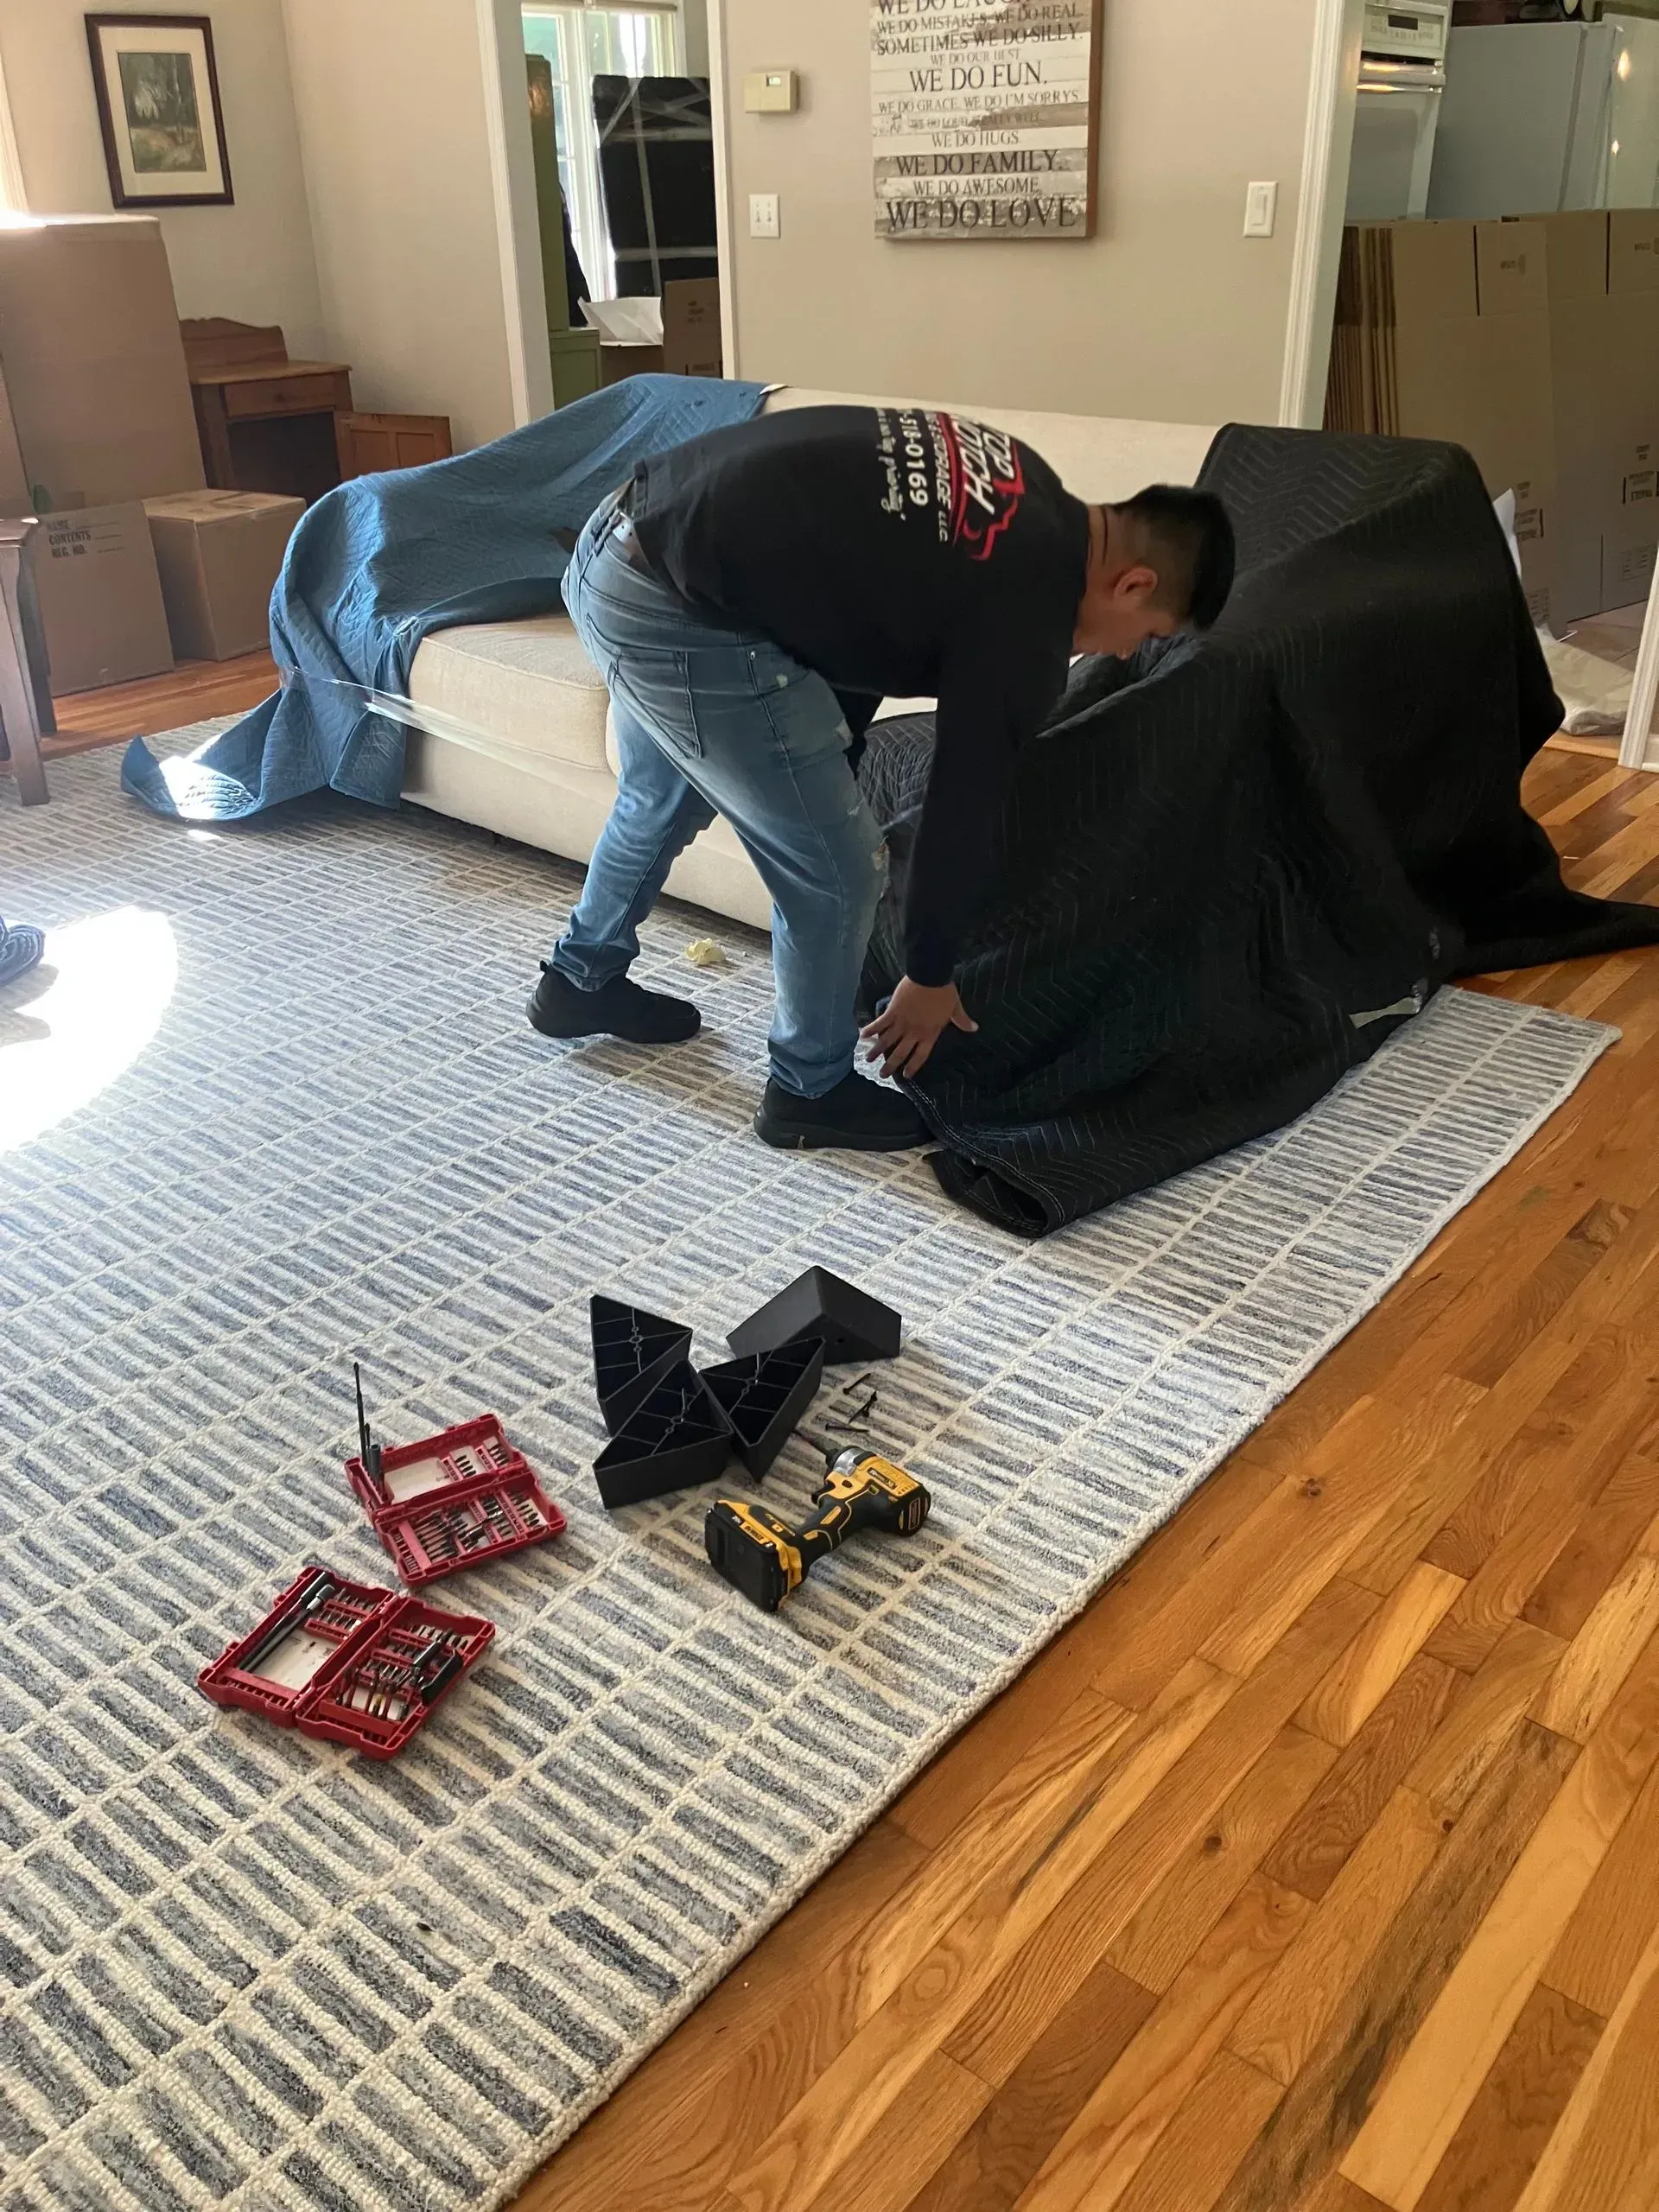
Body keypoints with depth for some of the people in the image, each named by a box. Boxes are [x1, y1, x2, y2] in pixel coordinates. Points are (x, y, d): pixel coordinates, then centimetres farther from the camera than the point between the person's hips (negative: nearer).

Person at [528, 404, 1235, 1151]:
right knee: (839, 869, 4)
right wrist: (929, 977, 11)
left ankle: (580, 979, 54)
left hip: (618, 541, 10)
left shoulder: (1019, 490, 14)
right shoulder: (1025, 615, -11)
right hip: (676, 608, -10)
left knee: (662, 799, 33)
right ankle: (810, 1091, 24)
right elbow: (964, 808, -3)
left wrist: (825, 771, 27)